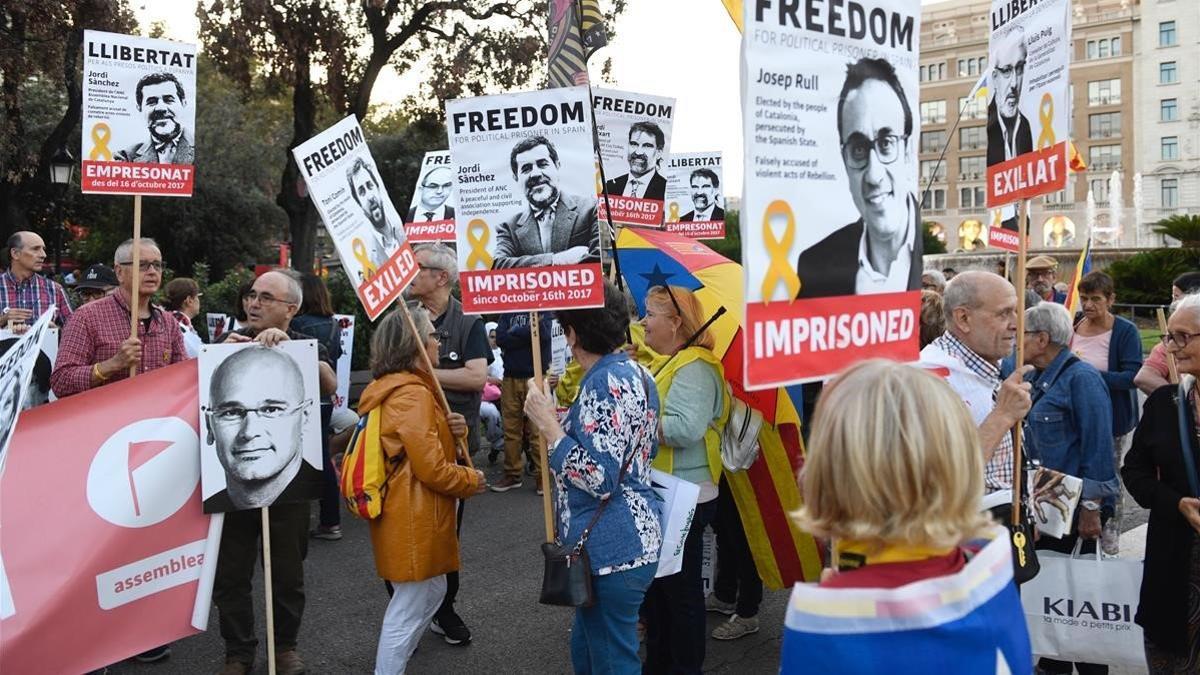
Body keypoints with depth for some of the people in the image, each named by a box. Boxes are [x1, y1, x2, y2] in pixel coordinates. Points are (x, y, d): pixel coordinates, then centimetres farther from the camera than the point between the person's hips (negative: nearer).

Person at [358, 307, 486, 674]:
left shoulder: (395, 387, 12)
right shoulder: (412, 394, -21)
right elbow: (432, 469, -23)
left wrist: (451, 430, 4)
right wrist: (472, 480, -7)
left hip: (407, 512, 11)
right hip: (414, 518, -11)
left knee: (432, 591, 22)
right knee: (409, 608, 1)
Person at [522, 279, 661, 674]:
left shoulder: (605, 382, -21)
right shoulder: (635, 373, 10)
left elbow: (598, 477, -25)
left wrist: (548, 424, -18)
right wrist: (568, 420, 22)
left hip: (610, 550, -11)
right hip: (630, 538, 11)